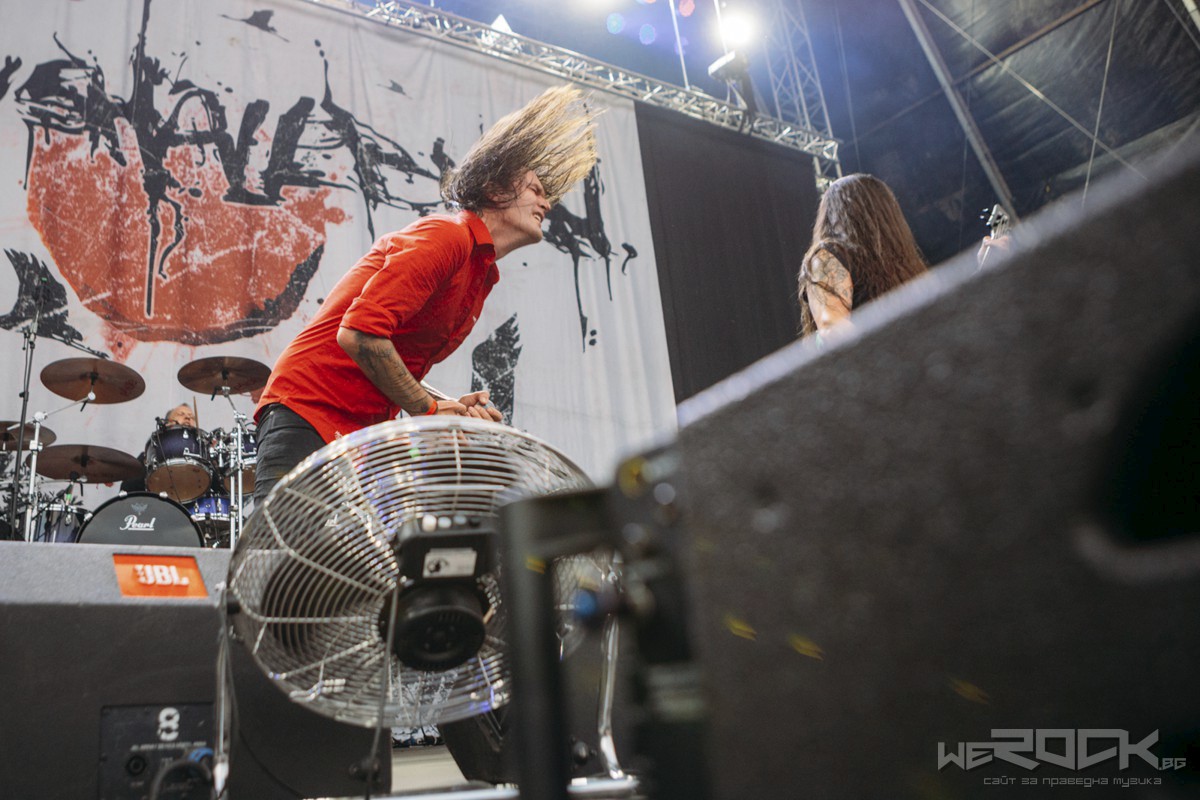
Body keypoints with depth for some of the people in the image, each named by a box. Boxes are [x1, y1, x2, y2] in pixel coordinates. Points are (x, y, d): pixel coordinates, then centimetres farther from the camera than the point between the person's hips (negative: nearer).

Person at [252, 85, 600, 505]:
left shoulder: (481, 275, 17)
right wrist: (430, 408, -14)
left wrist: (451, 408, 1)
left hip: (364, 431, 9)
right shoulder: (446, 237, -13)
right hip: (307, 411, -9)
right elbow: (359, 334, -24)